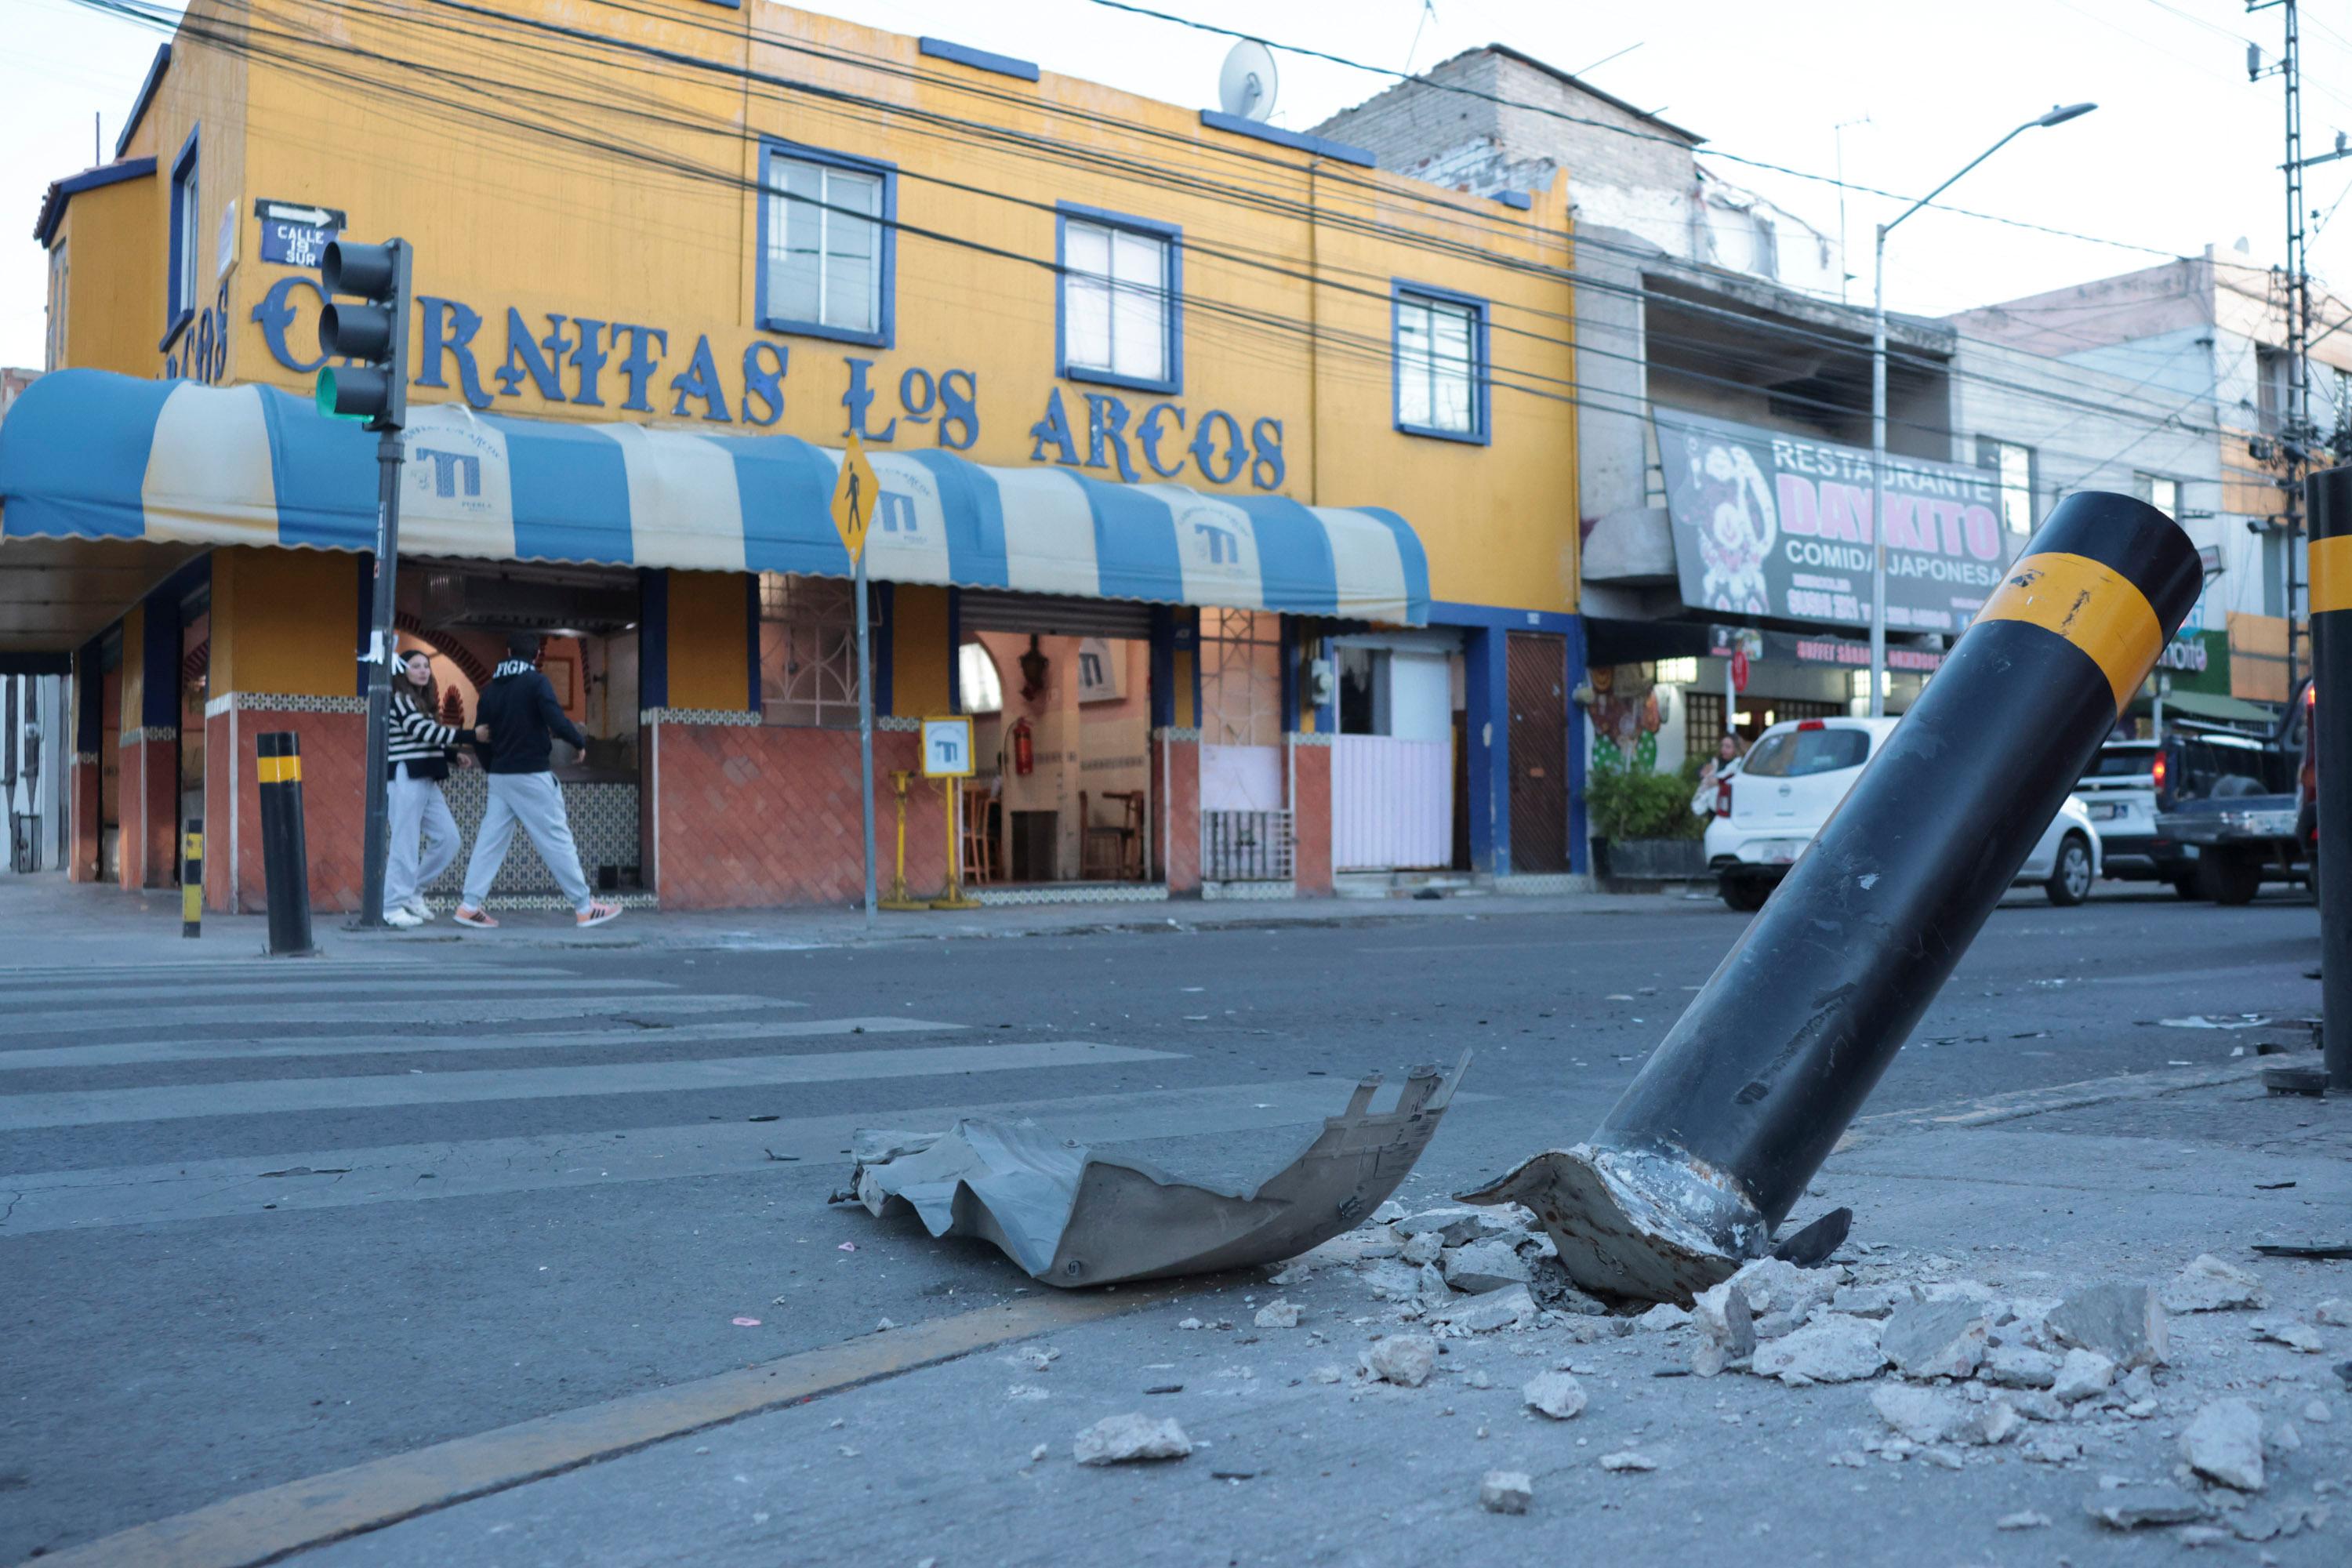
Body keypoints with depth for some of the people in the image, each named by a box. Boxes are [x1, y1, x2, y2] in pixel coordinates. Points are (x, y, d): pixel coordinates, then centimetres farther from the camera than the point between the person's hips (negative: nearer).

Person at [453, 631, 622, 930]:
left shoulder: (490, 689, 10)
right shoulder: (536, 682, -9)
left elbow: (480, 737, 12)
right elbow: (557, 721, -20)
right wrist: (581, 741, -2)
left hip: (500, 778, 6)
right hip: (532, 776, -6)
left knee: (490, 840, 9)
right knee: (557, 838, -2)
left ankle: (469, 906, 6)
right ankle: (585, 908, 2)